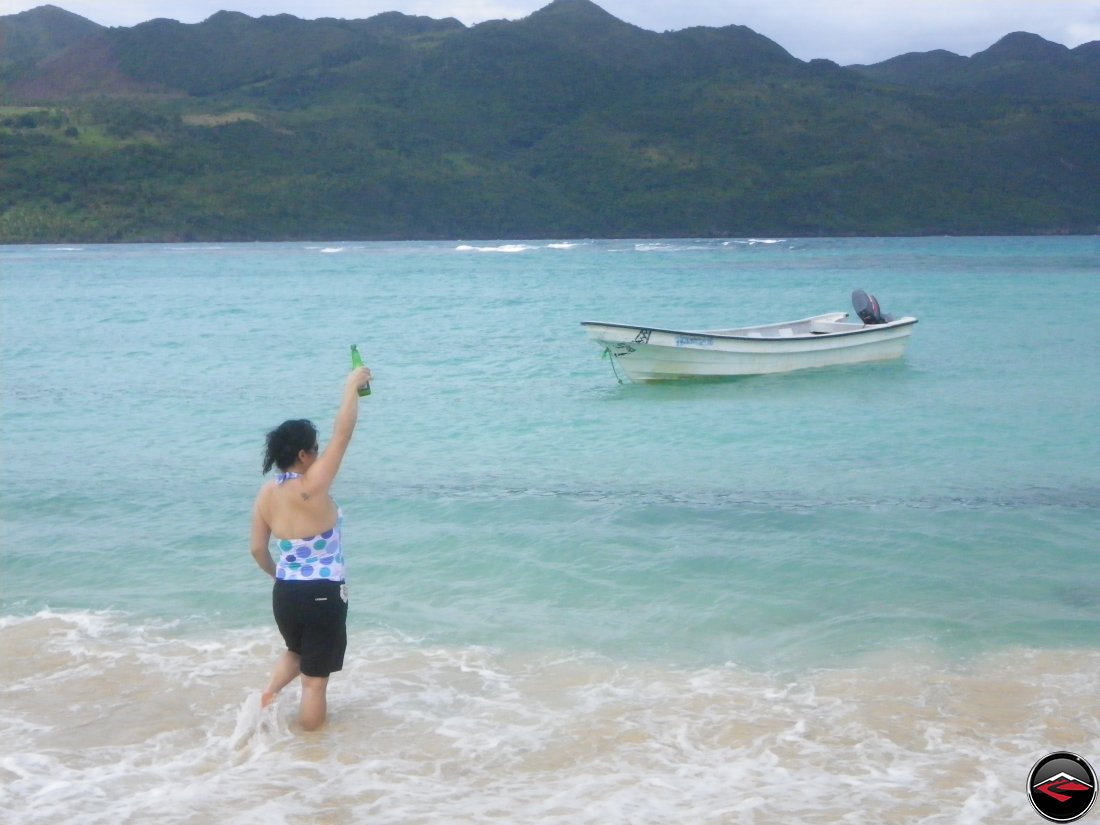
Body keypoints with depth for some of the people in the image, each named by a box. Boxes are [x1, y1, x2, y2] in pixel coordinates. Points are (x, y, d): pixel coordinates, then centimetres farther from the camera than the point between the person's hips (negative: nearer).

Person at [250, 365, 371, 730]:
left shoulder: (266, 493, -2)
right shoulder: (311, 487, -20)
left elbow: (258, 550, 7)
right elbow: (342, 433, -19)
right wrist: (352, 386, -8)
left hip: (285, 594, 6)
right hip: (323, 596, -6)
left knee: (296, 651, 35)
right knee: (315, 679, 8)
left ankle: (267, 695, 14)